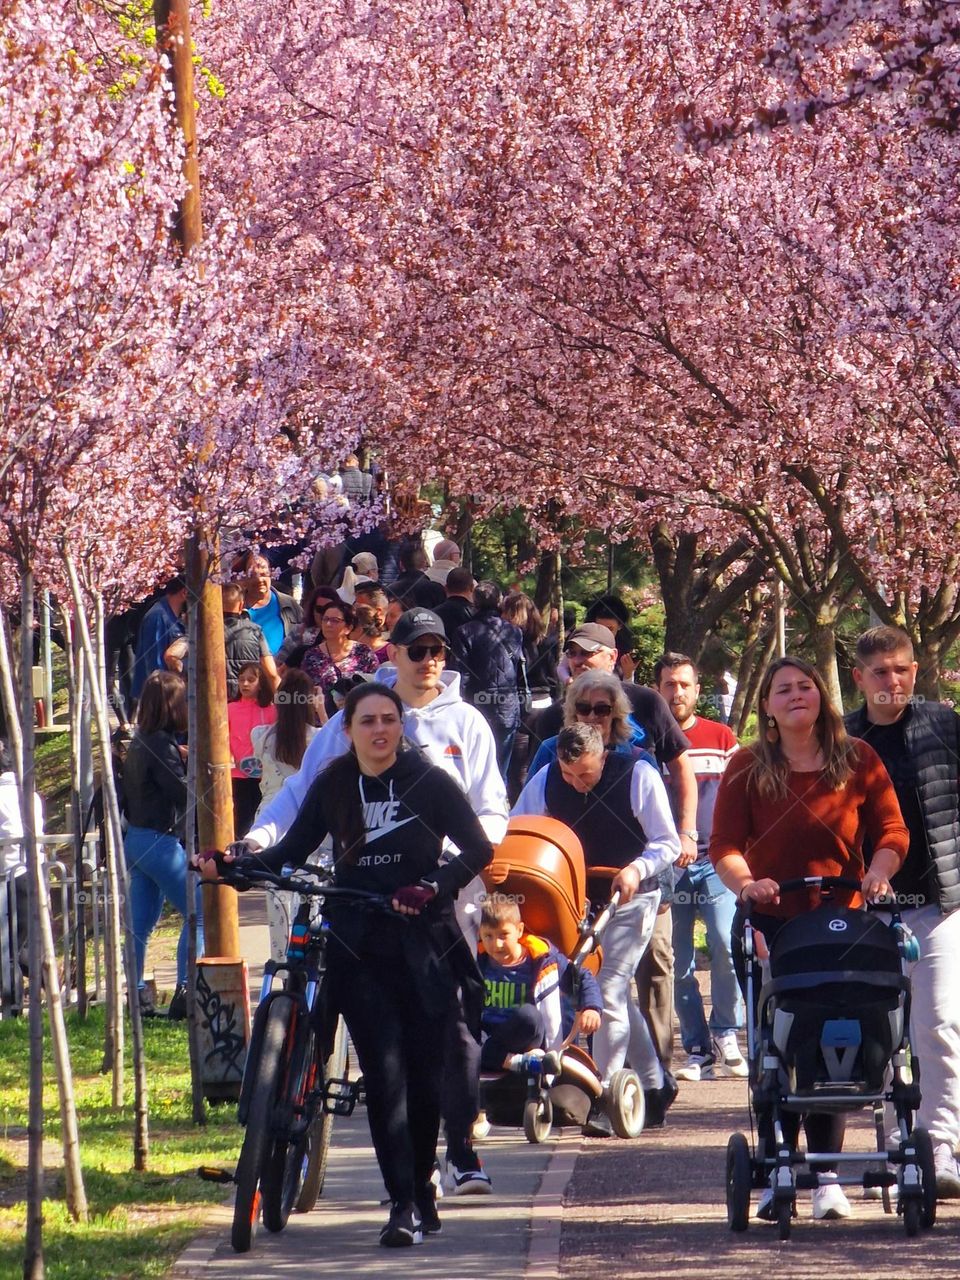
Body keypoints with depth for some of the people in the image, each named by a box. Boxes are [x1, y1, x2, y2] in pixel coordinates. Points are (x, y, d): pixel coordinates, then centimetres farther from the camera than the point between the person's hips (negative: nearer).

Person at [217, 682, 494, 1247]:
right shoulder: (334, 785, 6)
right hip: (359, 950, 1)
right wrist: (238, 863, -9)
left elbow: (479, 849, -6)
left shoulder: (429, 782, -2)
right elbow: (293, 850, 8)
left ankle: (422, 1183, 23)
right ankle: (405, 1204, -11)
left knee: (426, 1069, 2)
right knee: (384, 1071, -9)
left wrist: (433, 886, -22)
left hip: (422, 942, -1)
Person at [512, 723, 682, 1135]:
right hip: (580, 900, 5)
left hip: (630, 900, -5)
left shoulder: (638, 776, -17)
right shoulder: (546, 781, -7)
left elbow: (667, 844, -11)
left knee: (609, 991, -14)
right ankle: (656, 1084, 25)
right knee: (617, 993, 11)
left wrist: (636, 869, -29)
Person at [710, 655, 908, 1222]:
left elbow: (892, 831, 6)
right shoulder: (748, 768, 5)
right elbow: (724, 844, -1)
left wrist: (878, 872, -14)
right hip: (766, 925, 0)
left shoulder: (858, 760, 5)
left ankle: (827, 1174, 2)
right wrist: (746, 882, -21)